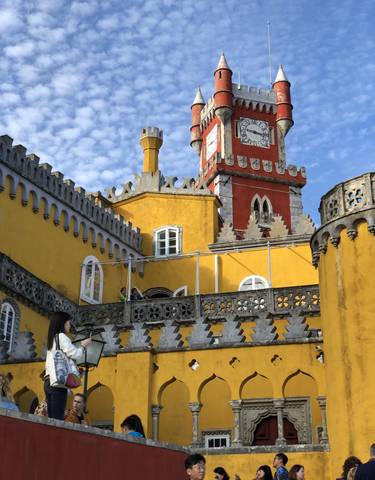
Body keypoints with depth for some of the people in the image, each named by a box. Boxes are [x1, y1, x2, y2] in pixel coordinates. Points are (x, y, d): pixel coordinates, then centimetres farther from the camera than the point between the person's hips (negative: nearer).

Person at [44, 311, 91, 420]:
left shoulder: (52, 338, 22)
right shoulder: (61, 336, -3)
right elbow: (74, 354, -10)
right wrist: (83, 346, 7)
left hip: (49, 381, 8)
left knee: (52, 419, 3)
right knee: (57, 419, -14)